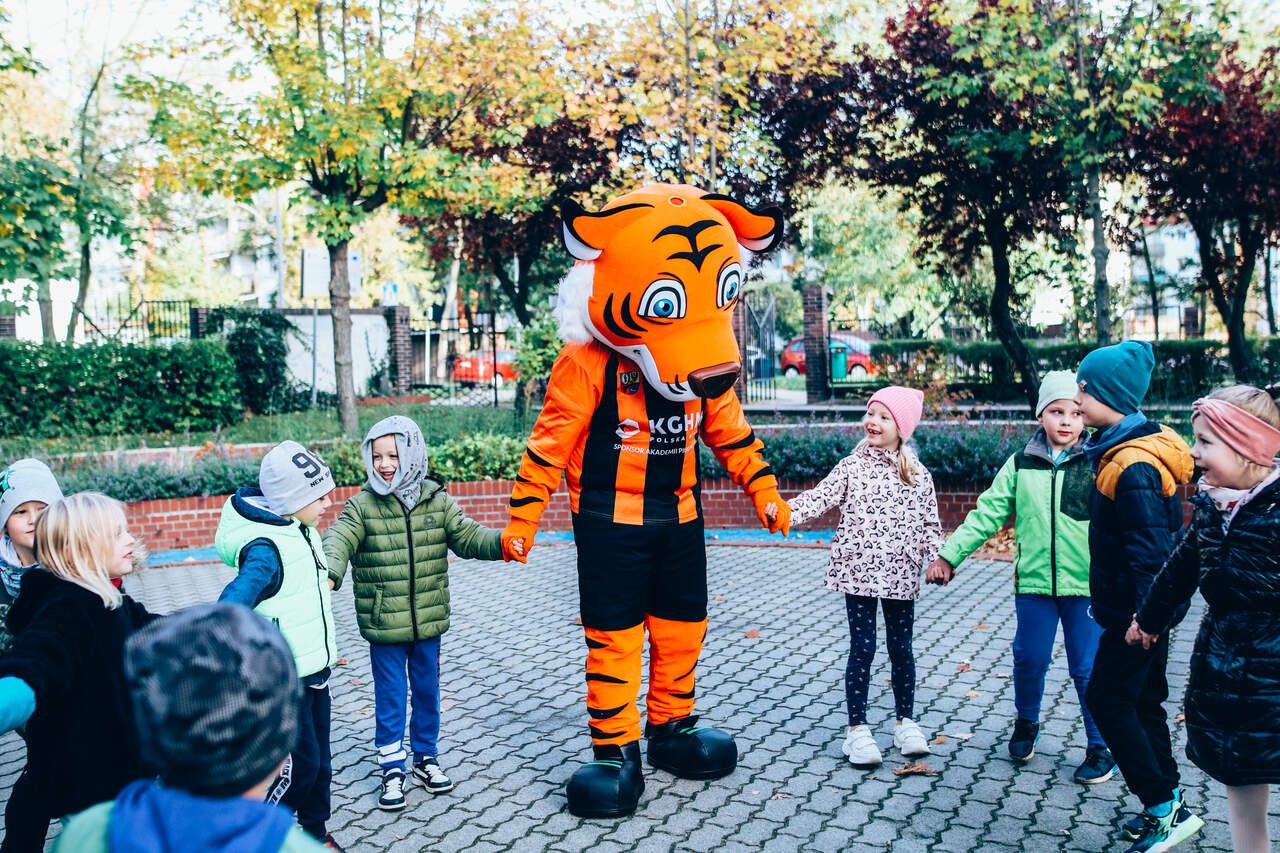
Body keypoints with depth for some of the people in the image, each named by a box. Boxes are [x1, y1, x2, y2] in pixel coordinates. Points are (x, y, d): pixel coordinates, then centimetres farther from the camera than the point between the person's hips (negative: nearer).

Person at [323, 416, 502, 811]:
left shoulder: (436, 500, 0)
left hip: (429, 622, 3)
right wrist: (330, 571, -39)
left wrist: (501, 542, -15)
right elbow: (339, 540, -19)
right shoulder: (362, 505, -7)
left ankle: (426, 756, 35)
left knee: (427, 691, 16)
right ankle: (392, 768, 21)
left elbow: (467, 537, 2)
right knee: (390, 697, 6)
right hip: (383, 626, -2)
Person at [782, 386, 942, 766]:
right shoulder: (852, 467, 1)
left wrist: (938, 558, -3)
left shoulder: (917, 474, 5)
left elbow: (929, 522, 9)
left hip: (901, 576, 1)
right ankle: (857, 728, 12)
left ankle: (905, 722, 27)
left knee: (901, 647, 11)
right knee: (862, 649, 2)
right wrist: (784, 511, -21)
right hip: (859, 573, -1)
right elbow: (819, 498, -7)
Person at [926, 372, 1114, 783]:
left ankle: (1101, 747, 22)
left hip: (1087, 584, -2)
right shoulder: (1020, 465, 5)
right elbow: (987, 514, 7)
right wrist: (949, 554, 5)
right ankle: (1026, 723, 36)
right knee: (1029, 658, 9)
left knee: (1089, 669, 4)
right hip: (1034, 581, 2)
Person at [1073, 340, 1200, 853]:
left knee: (1107, 699, -1)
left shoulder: (1133, 466, -24)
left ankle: (1166, 806, 7)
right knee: (1141, 700, 17)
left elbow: (1149, 548, -26)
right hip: (1143, 605, 10)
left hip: (1136, 611, -10)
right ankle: (1166, 807, 28)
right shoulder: (1119, 450, 8)